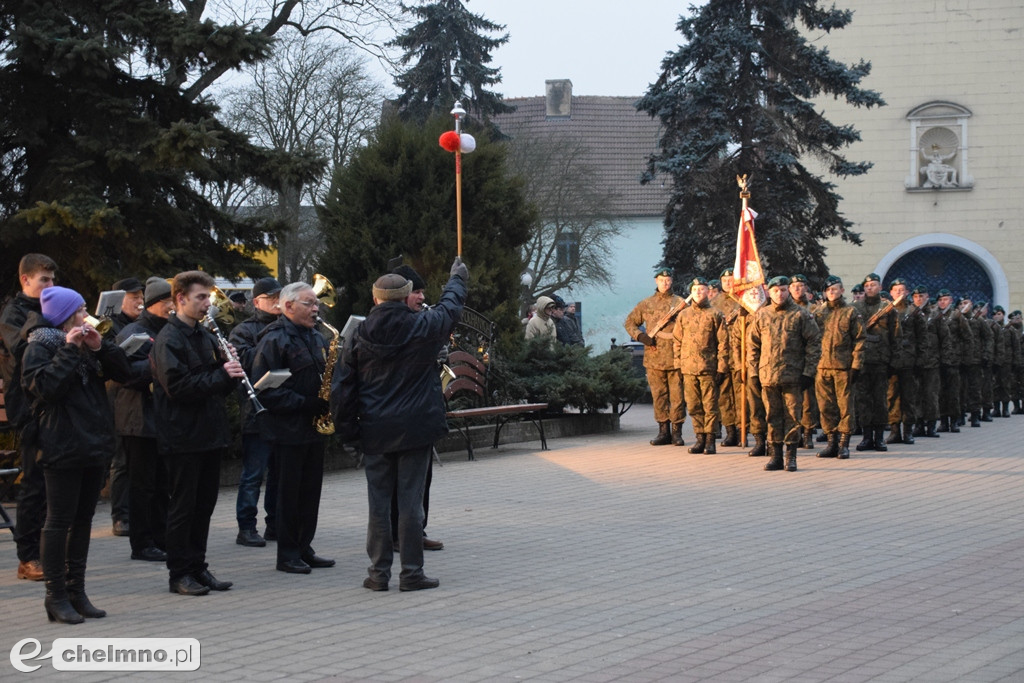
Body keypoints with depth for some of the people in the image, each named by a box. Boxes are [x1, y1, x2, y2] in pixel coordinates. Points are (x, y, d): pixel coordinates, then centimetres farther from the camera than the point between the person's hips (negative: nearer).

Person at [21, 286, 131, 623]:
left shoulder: (85, 343, 16)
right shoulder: (40, 346, -6)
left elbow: (123, 372, 10)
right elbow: (44, 387, -22)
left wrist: (99, 347, -4)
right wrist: (69, 351, -19)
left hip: (93, 444, 8)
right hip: (62, 448, -8)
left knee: (83, 518, 11)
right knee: (60, 520, -3)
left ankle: (76, 590, 18)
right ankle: (56, 595, 2)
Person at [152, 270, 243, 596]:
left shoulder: (205, 336, 14)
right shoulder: (168, 339, -11)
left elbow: (220, 383, 18)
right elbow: (177, 386, -21)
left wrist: (232, 371, -3)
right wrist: (221, 376, -21)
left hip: (210, 432, 8)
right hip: (184, 436, -8)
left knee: (205, 504, 11)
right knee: (183, 505, 0)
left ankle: (197, 566, 20)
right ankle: (179, 573, 7)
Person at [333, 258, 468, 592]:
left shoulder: (360, 335, -2)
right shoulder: (422, 327, -8)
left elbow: (343, 386, 2)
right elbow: (450, 307, 13)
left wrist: (347, 426, 12)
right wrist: (458, 278, 33)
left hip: (375, 432, 2)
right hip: (416, 428, -2)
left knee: (378, 501, 7)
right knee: (411, 500, 1)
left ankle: (379, 572, 11)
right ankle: (412, 573, 5)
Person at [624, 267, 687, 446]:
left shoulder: (680, 303, 6)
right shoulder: (646, 304, 11)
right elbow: (629, 322, 16)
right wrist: (641, 336, -2)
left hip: (675, 357, -2)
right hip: (654, 357, 2)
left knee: (677, 395, -2)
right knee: (659, 395, 4)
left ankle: (677, 432, 5)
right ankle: (663, 431, 11)